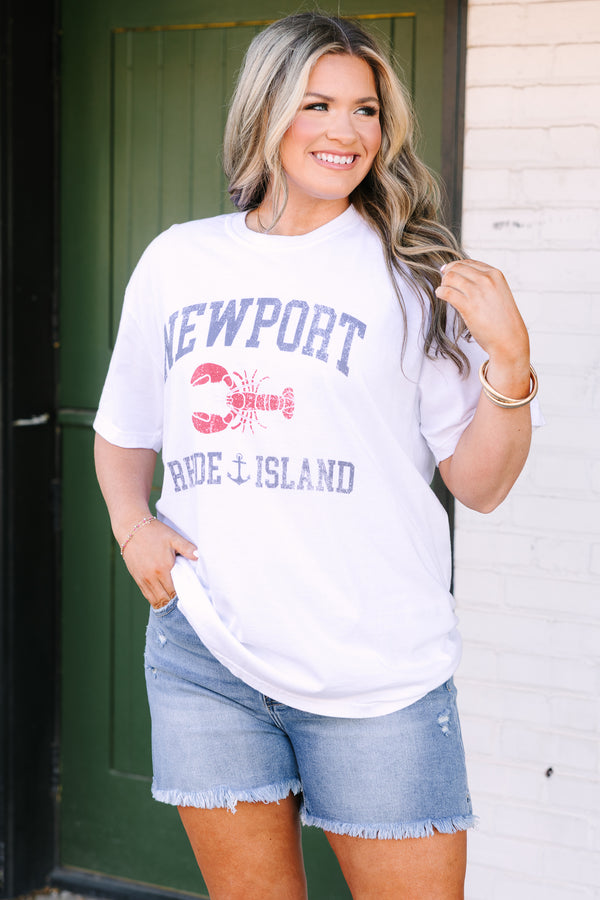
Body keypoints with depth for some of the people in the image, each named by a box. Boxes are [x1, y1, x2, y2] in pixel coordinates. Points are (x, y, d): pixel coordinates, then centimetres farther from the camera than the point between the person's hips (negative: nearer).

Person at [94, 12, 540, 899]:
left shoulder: (411, 273, 1)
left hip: (378, 672, -2)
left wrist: (510, 361, -15)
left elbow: (480, 483, 0)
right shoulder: (177, 261, 9)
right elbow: (124, 433, 21)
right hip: (204, 656, 3)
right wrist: (132, 523, 3)